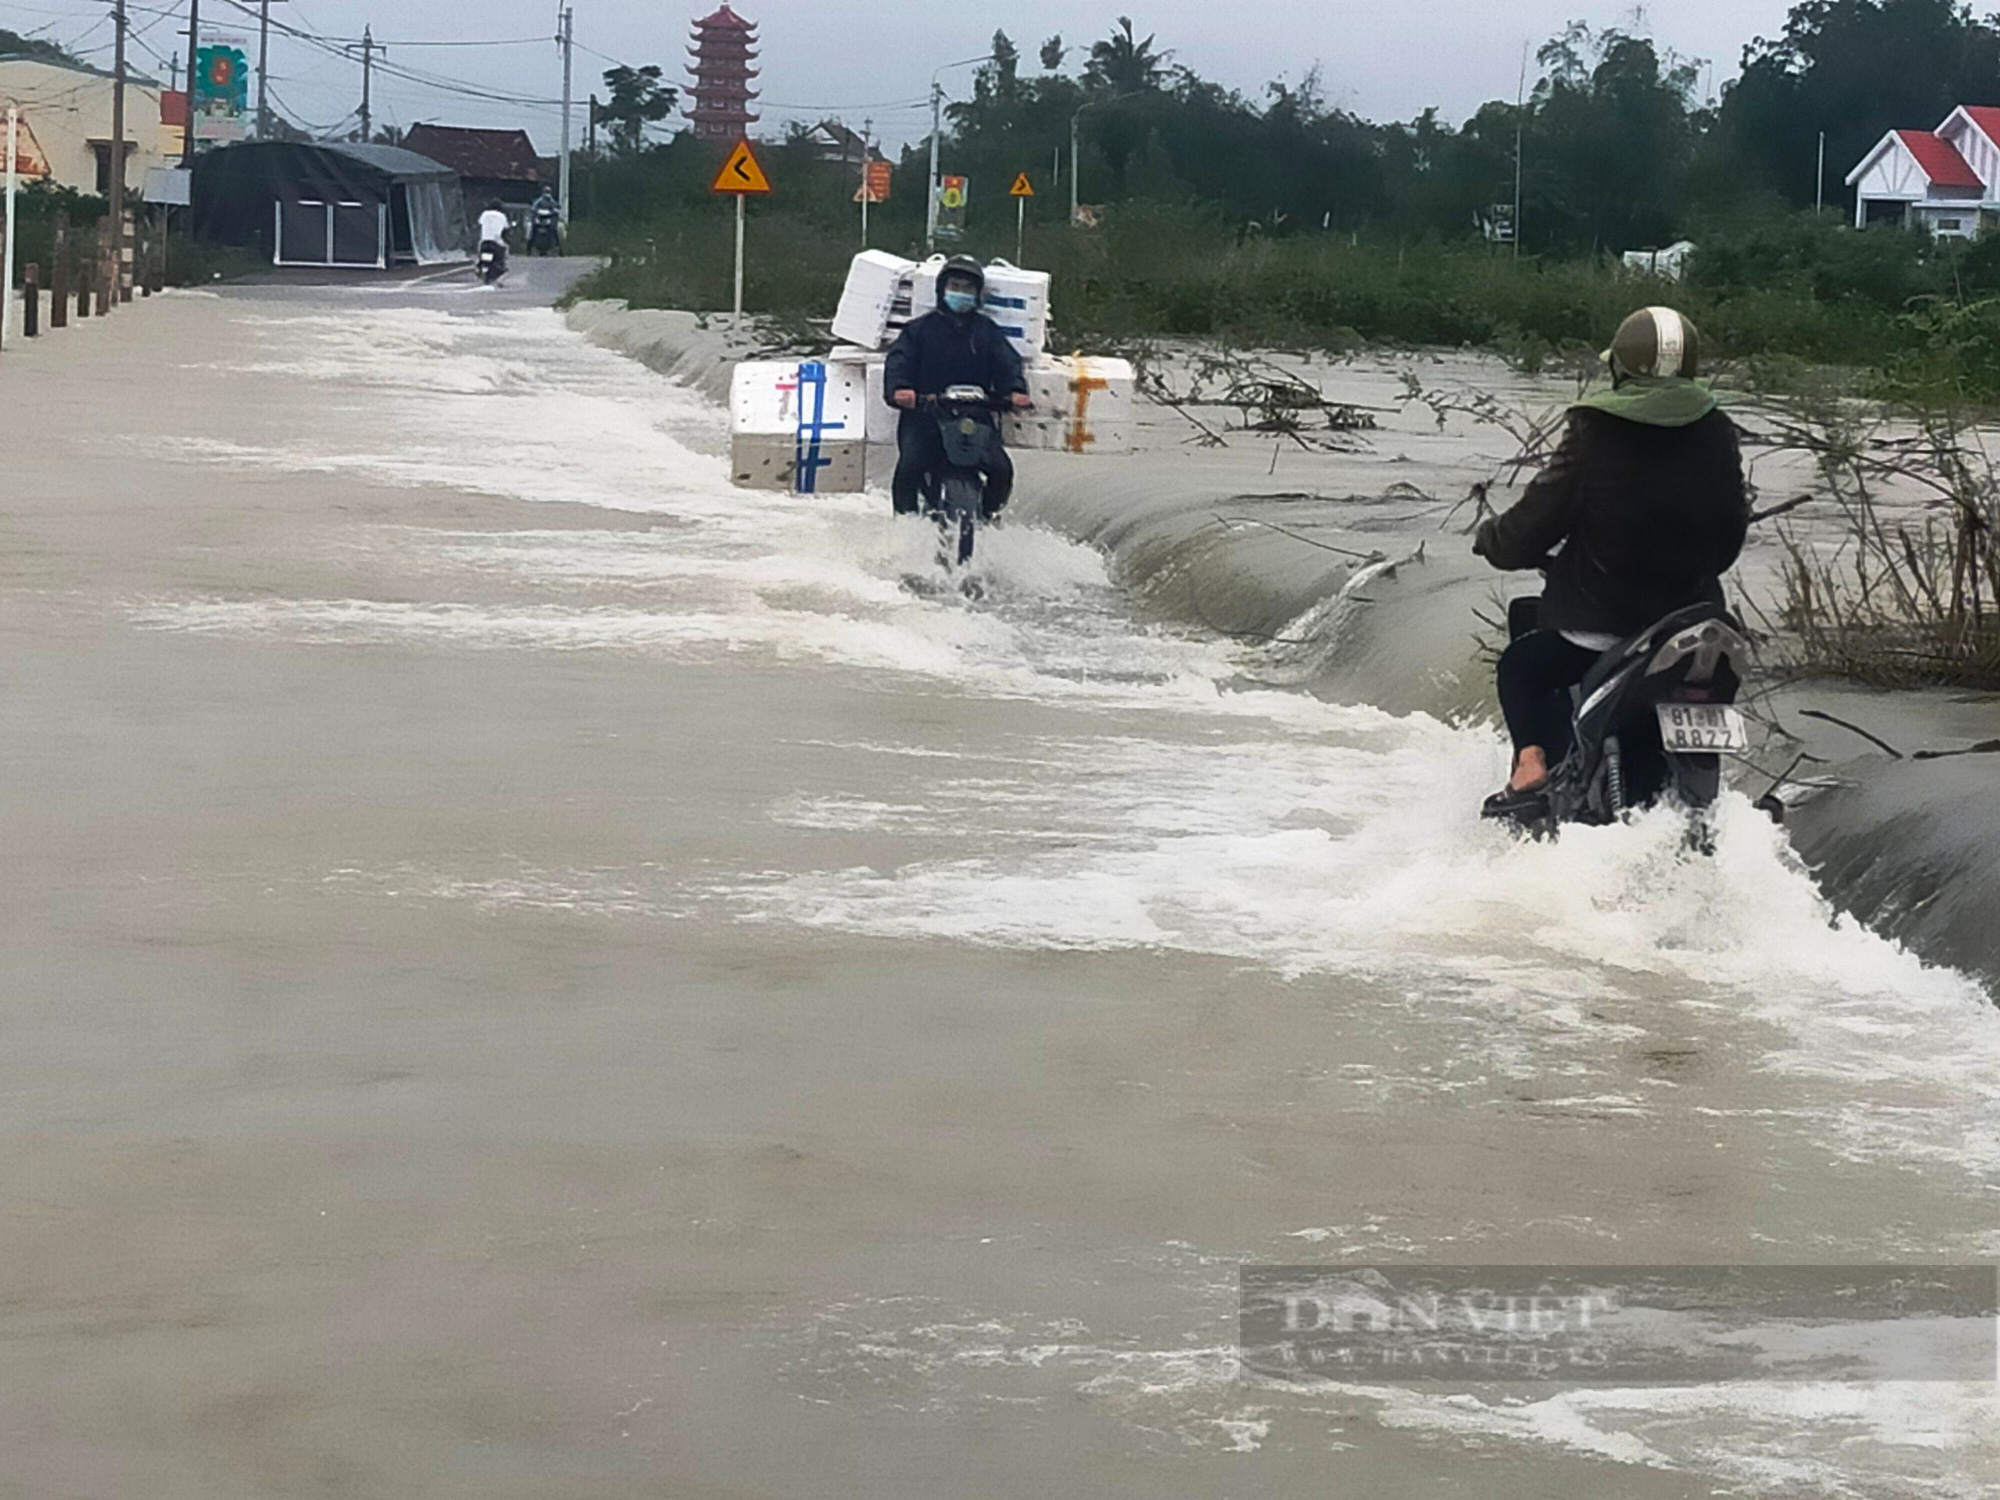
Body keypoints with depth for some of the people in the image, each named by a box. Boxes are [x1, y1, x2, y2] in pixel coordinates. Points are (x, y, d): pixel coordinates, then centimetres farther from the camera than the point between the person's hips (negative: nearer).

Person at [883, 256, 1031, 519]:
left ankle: (988, 514, 11)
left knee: (1001, 470, -17)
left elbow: (1008, 363, 5)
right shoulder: (919, 329, 10)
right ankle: (906, 516, 0)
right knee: (910, 467, -25)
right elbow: (898, 359, -4)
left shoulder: (986, 331, 16)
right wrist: (900, 389, -28)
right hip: (924, 416, -2)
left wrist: (1015, 390, -19)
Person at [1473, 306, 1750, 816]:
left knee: (1520, 666, 21)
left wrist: (1490, 539, 12)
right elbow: (1731, 533, 8)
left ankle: (1531, 766, -1)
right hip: (1690, 615, 4)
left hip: (1600, 618, -4)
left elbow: (1535, 521, -10)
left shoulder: (1593, 432, -14)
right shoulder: (1718, 436, -1)